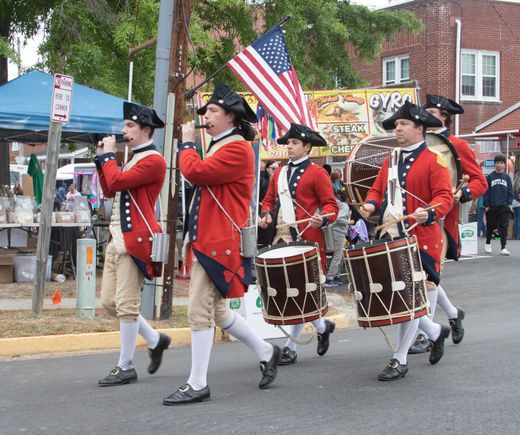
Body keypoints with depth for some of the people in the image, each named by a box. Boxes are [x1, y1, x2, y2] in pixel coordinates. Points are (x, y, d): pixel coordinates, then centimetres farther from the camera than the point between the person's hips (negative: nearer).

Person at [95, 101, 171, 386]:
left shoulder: (153, 160, -11)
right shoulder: (133, 159, 19)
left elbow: (116, 182, -21)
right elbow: (109, 192, 21)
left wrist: (109, 154, -6)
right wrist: (102, 159, 14)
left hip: (135, 241, -10)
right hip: (117, 239, 10)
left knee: (126, 304, -6)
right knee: (109, 302, 10)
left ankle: (125, 368, 3)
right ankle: (155, 340, 25)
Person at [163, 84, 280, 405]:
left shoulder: (237, 149, -13)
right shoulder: (219, 147, 20)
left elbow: (194, 172, -24)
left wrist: (187, 142, -6)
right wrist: (193, 236, 15)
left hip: (220, 245, -10)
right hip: (206, 242, 10)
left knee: (200, 311, -8)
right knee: (217, 310, 15)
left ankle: (198, 384, -1)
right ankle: (266, 352, 29)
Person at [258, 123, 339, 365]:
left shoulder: (317, 173, -2)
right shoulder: (279, 173, 16)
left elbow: (331, 206, -4)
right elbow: (269, 200, 23)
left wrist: (322, 219, -24)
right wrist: (266, 215, 2)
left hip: (307, 242, -6)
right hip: (281, 240, 6)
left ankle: (290, 348, 10)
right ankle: (322, 327, 25)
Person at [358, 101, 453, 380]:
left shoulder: (433, 161, -5)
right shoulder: (391, 161, 15)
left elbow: (444, 197, -12)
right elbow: (377, 189, 18)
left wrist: (429, 213, -32)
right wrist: (370, 204, -4)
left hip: (420, 242, -7)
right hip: (391, 240, 7)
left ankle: (400, 360, 5)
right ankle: (436, 332, 33)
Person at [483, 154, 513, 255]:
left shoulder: (507, 177, 7)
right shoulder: (490, 177, 1)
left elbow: (510, 192, 9)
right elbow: (486, 192, 0)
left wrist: (509, 203, 0)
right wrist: (486, 205, -5)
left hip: (504, 207, 1)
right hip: (491, 207, -1)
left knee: (503, 228, -6)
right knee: (491, 227, 11)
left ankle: (503, 248, -6)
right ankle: (487, 243, 32)